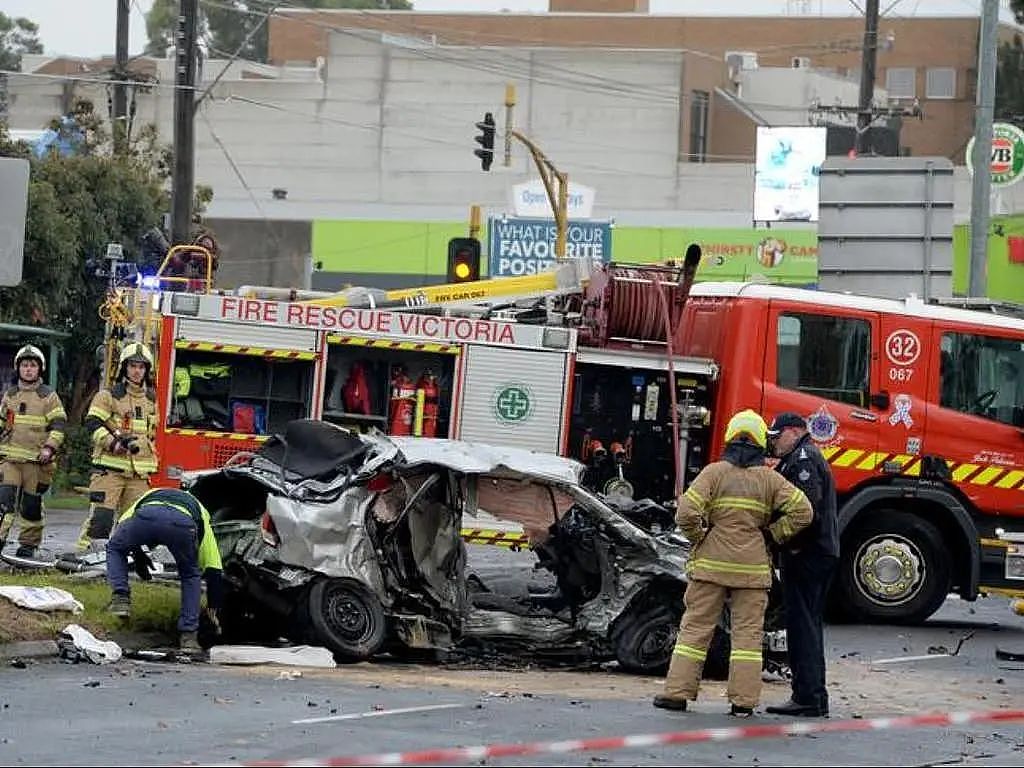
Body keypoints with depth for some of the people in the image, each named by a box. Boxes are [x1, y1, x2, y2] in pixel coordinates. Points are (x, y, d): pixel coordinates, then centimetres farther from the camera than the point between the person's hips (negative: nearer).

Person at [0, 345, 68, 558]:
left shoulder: (49, 397, 2)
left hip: (36, 460, -3)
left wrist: (49, 448, -15)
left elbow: (59, 425, -3)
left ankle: (29, 544, 16)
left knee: (31, 504, 4)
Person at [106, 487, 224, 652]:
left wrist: (138, 555, 46)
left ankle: (120, 599, 15)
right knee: (190, 576, 29)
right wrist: (212, 608, 50)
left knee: (115, 549, 33)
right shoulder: (201, 515, 43)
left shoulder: (150, 496, 48)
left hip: (147, 515, 0)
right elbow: (214, 570, 40)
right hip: (182, 523, 0)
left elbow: (122, 524, 34)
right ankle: (189, 635, 21)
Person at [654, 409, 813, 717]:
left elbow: (686, 513, -13)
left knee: (696, 627, 5)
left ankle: (677, 692, 4)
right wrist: (771, 535, 6)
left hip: (711, 564, -1)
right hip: (753, 566, 1)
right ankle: (743, 700, 1)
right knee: (748, 631, 5)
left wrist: (699, 537, 5)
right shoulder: (770, 479, 1)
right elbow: (802, 512, -4)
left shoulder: (714, 473, -3)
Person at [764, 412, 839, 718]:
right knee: (809, 625, 14)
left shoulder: (802, 458, -10)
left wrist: (795, 544, -18)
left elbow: (807, 506, -23)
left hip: (805, 555, -11)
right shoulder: (810, 457, 24)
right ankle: (814, 698, 18)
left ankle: (809, 697, -12)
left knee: (801, 624, -10)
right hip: (824, 553, 11)